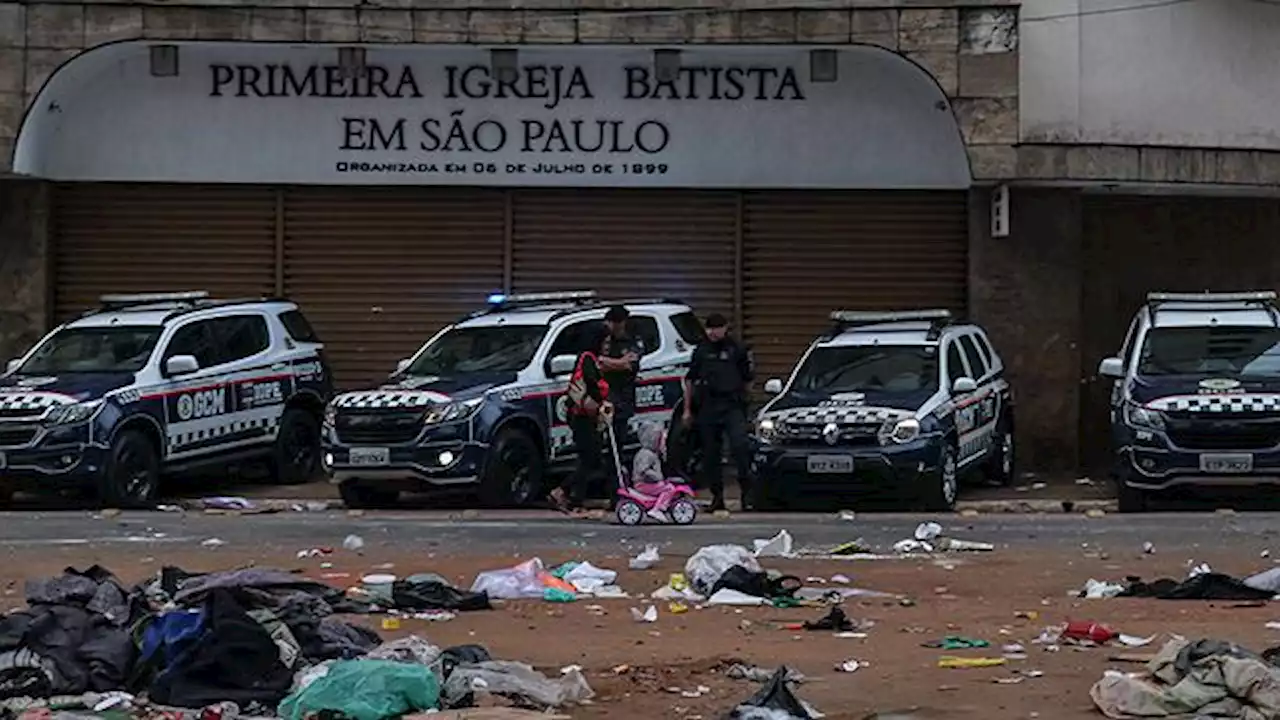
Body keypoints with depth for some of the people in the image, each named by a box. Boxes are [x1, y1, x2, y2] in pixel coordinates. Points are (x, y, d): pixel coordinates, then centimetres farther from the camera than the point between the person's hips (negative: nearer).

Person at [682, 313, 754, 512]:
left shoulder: (737, 350, 6)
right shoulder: (701, 351, 13)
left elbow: (747, 380, 14)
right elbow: (689, 380, 17)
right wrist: (687, 409, 14)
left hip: (733, 406, -3)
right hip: (707, 407, 3)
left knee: (740, 445, -19)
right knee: (710, 453, 4)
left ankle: (747, 492, -13)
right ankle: (717, 496, 13)